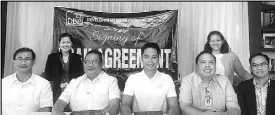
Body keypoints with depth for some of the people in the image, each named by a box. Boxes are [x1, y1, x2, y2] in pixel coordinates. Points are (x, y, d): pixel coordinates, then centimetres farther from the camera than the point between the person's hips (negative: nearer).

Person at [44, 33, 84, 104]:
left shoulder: (77, 58, 8)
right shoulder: (52, 57, 9)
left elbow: (81, 75, 6)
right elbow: (48, 75, 5)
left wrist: (69, 84, -9)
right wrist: (59, 84, -8)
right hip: (57, 92, 0)